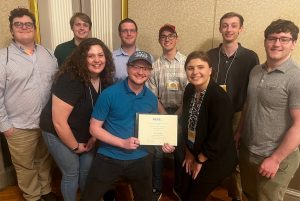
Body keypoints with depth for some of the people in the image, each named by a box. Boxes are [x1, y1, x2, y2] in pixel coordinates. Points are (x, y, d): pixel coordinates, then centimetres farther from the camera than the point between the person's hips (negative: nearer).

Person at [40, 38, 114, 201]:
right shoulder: (70, 81, -30)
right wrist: (75, 146, -15)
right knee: (71, 172, 6)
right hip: (58, 133, -6)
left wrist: (94, 137, -1)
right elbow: (59, 122, -28)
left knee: (88, 168, 16)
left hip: (84, 133, 6)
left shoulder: (106, 80, -10)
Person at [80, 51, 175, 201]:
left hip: (140, 160, 4)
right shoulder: (109, 94, -15)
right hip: (108, 159, -3)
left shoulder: (152, 98, -1)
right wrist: (122, 143, -21)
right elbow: (94, 128, -11)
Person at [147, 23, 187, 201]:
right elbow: (152, 96, 1)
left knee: (181, 152, 10)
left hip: (182, 113, -1)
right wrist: (165, 116, -8)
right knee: (157, 151, 6)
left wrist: (176, 115, -11)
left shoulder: (187, 62, -4)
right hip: (161, 113, 1)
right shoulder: (155, 66, 3)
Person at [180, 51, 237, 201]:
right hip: (194, 154, 7)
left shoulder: (219, 98, -28)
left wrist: (200, 160, -11)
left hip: (215, 160, -6)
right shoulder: (189, 90, -5)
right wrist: (189, 153, 6)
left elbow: (218, 139, -25)